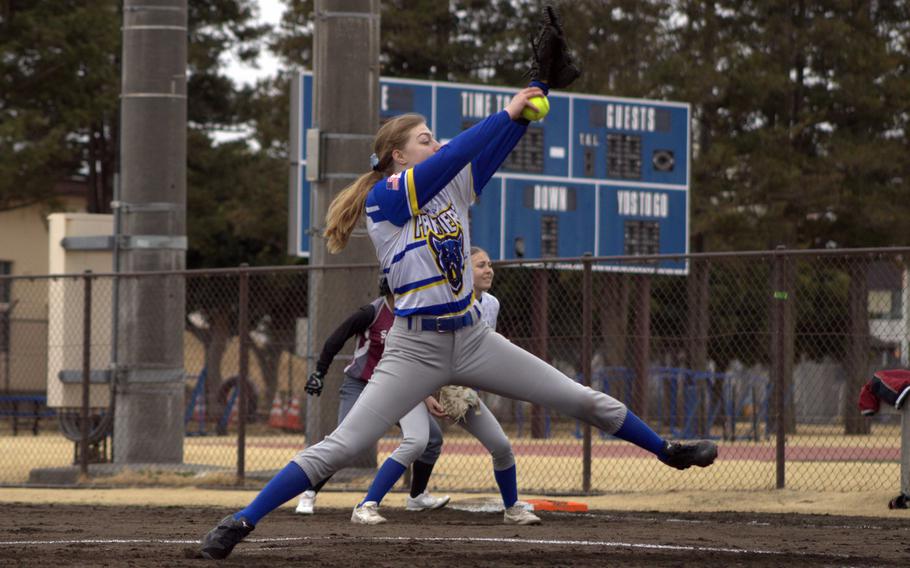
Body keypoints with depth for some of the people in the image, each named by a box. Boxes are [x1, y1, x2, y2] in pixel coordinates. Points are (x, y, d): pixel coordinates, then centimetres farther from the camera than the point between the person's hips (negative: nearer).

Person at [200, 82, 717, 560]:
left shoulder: (453, 188, 10)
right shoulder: (383, 198, -8)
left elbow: (497, 146, 4)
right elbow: (450, 156, -20)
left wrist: (538, 90, -8)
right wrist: (508, 111, -18)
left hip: (474, 340, 6)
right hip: (416, 349, -6)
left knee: (586, 402, 8)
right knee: (340, 447, -12)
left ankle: (667, 451, 25)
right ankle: (241, 523, -9)